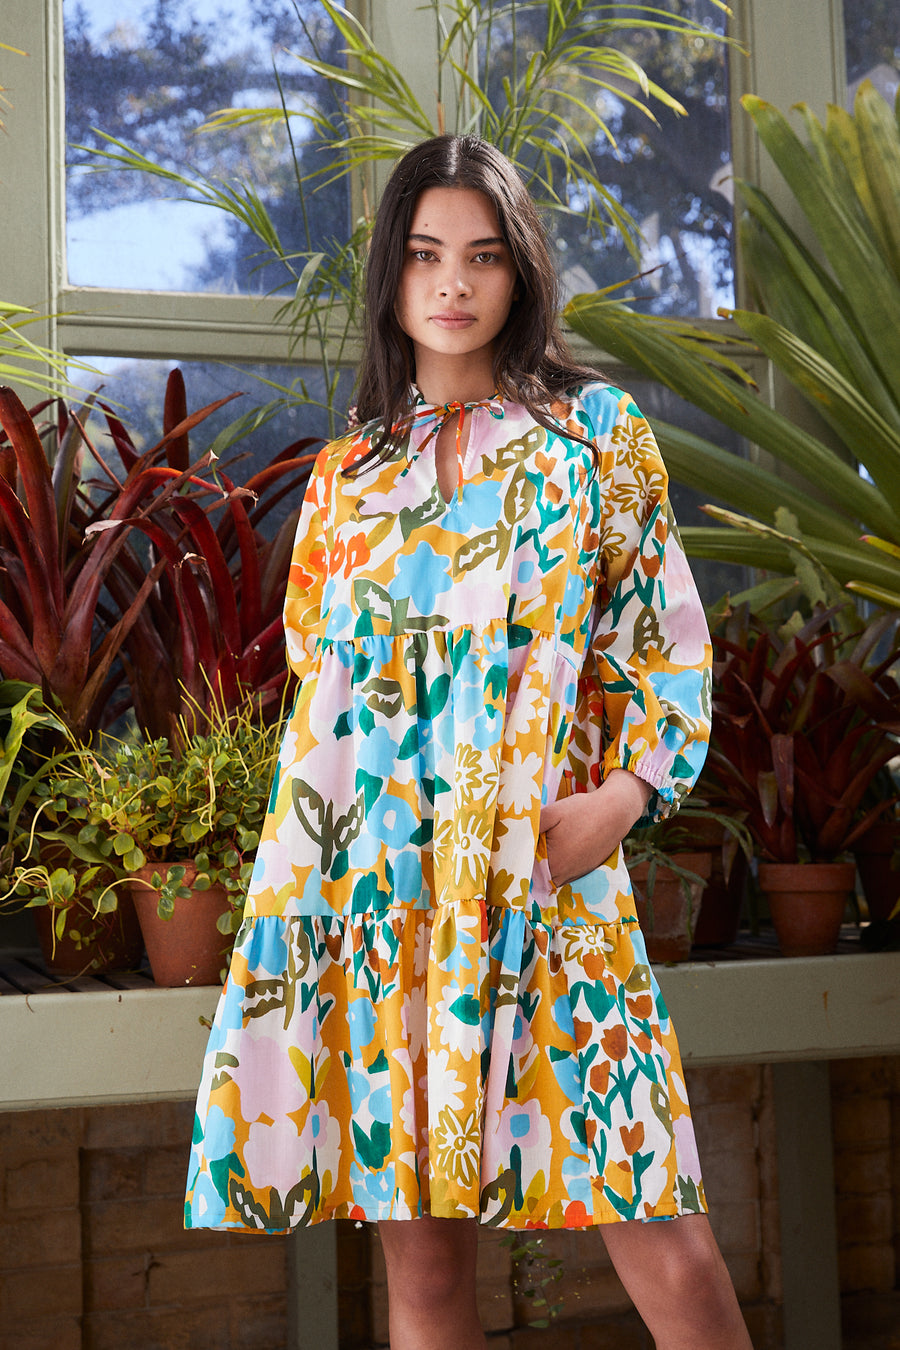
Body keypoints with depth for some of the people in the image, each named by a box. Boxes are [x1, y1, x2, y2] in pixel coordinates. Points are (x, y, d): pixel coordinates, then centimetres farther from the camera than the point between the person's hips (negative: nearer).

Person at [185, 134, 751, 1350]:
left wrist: (627, 791, -8)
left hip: (549, 877, -2)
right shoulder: (347, 474, 15)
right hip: (372, 884, 2)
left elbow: (669, 642, 6)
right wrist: (307, 870, 11)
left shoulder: (598, 430, 8)